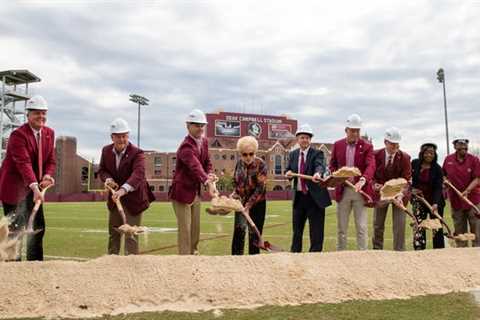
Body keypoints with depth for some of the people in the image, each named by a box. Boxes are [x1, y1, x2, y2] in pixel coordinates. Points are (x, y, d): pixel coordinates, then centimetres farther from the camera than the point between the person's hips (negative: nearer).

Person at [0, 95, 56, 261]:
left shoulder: (49, 133, 5)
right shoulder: (18, 135, -17)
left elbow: (51, 160, 7)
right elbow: (24, 163, -29)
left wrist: (48, 175, -14)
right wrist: (35, 187, -40)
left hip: (34, 188, 7)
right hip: (15, 188, -7)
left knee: (38, 228, 10)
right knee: (16, 230, -3)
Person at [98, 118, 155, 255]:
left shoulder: (137, 153, -22)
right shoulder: (106, 150, -3)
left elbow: (138, 174, -37)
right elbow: (102, 169, 9)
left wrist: (123, 189, -54)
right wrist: (107, 178, -16)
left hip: (133, 198, -6)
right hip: (114, 198, 6)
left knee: (131, 235, -4)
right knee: (113, 233, 18)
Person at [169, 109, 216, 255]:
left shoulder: (204, 142, 2)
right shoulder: (186, 147, -24)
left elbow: (207, 162, 13)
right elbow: (195, 166, -41)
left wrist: (209, 174, -10)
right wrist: (208, 182, -57)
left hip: (195, 192, 8)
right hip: (182, 192, -8)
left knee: (195, 229, 17)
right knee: (184, 229, -3)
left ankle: (193, 254, 30)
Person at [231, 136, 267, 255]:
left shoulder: (261, 165, -15)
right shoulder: (239, 163, 0)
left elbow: (260, 188, -19)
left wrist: (248, 205, -23)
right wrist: (235, 193, -2)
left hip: (257, 204, -4)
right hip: (241, 202, 4)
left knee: (254, 234, 1)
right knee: (238, 232, -1)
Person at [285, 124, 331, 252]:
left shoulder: (317, 153, -6)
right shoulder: (293, 154, 9)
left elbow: (320, 166, -26)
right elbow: (288, 170, 15)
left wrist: (318, 173, -49)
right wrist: (289, 173, -9)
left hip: (315, 197, -4)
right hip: (298, 197, 5)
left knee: (316, 232, -1)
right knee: (297, 229, 14)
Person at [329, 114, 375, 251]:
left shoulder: (367, 146, -2)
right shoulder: (338, 145, 7)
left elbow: (371, 166, -14)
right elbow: (332, 165, 15)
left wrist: (363, 180, -32)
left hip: (360, 191, -2)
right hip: (342, 190, 3)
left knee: (362, 228, 0)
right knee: (341, 228, 10)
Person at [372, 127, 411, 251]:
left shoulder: (405, 157, -13)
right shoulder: (376, 155, -10)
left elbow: (406, 180, -15)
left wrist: (401, 195, -31)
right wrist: (375, 185, -22)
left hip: (398, 194, -1)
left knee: (399, 226, -3)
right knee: (378, 225, 11)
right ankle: (377, 250, 25)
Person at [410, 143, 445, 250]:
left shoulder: (437, 169, -12)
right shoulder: (414, 163, -4)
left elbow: (438, 188, -18)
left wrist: (435, 204, -30)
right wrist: (411, 189, -3)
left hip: (434, 201, -2)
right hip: (418, 200, 2)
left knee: (437, 228, 4)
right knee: (418, 227, -3)